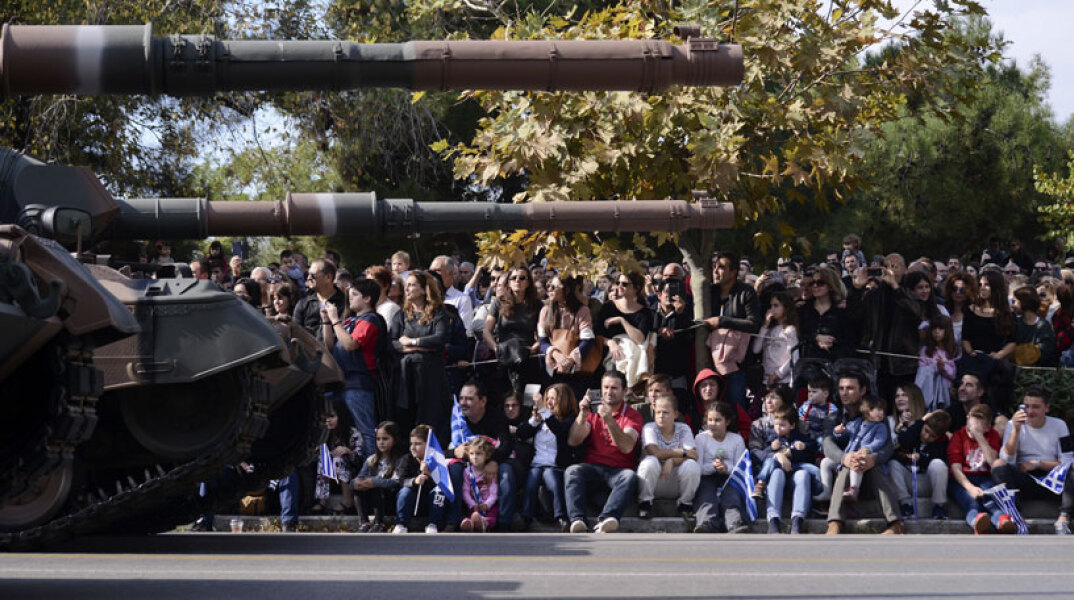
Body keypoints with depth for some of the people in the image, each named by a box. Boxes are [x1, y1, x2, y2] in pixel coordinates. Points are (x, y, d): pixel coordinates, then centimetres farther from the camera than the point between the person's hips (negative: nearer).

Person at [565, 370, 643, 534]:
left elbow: (627, 447, -12)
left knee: (630, 476, -35)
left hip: (618, 470, -2)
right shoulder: (593, 410, 15)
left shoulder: (632, 415, 7)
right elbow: (574, 441, 2)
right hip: (592, 467, 2)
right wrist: (582, 415, -12)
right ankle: (578, 521, -48)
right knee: (572, 471, -30)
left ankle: (606, 519, -54)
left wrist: (609, 420, -23)